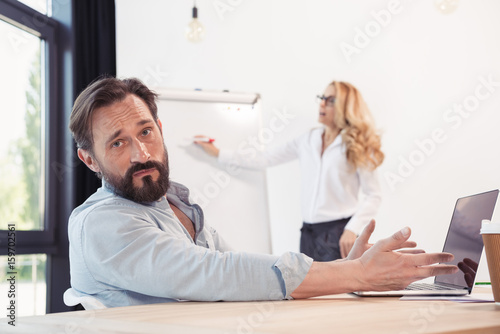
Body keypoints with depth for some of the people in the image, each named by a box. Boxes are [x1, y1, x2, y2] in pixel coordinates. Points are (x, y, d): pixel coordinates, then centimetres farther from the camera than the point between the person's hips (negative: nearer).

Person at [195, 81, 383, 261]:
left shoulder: (356, 145, 0)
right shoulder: (308, 140, 11)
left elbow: (373, 195, -3)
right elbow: (263, 160, 13)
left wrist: (352, 230, -16)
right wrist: (218, 153, 11)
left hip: (339, 233, -4)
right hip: (309, 233, 5)